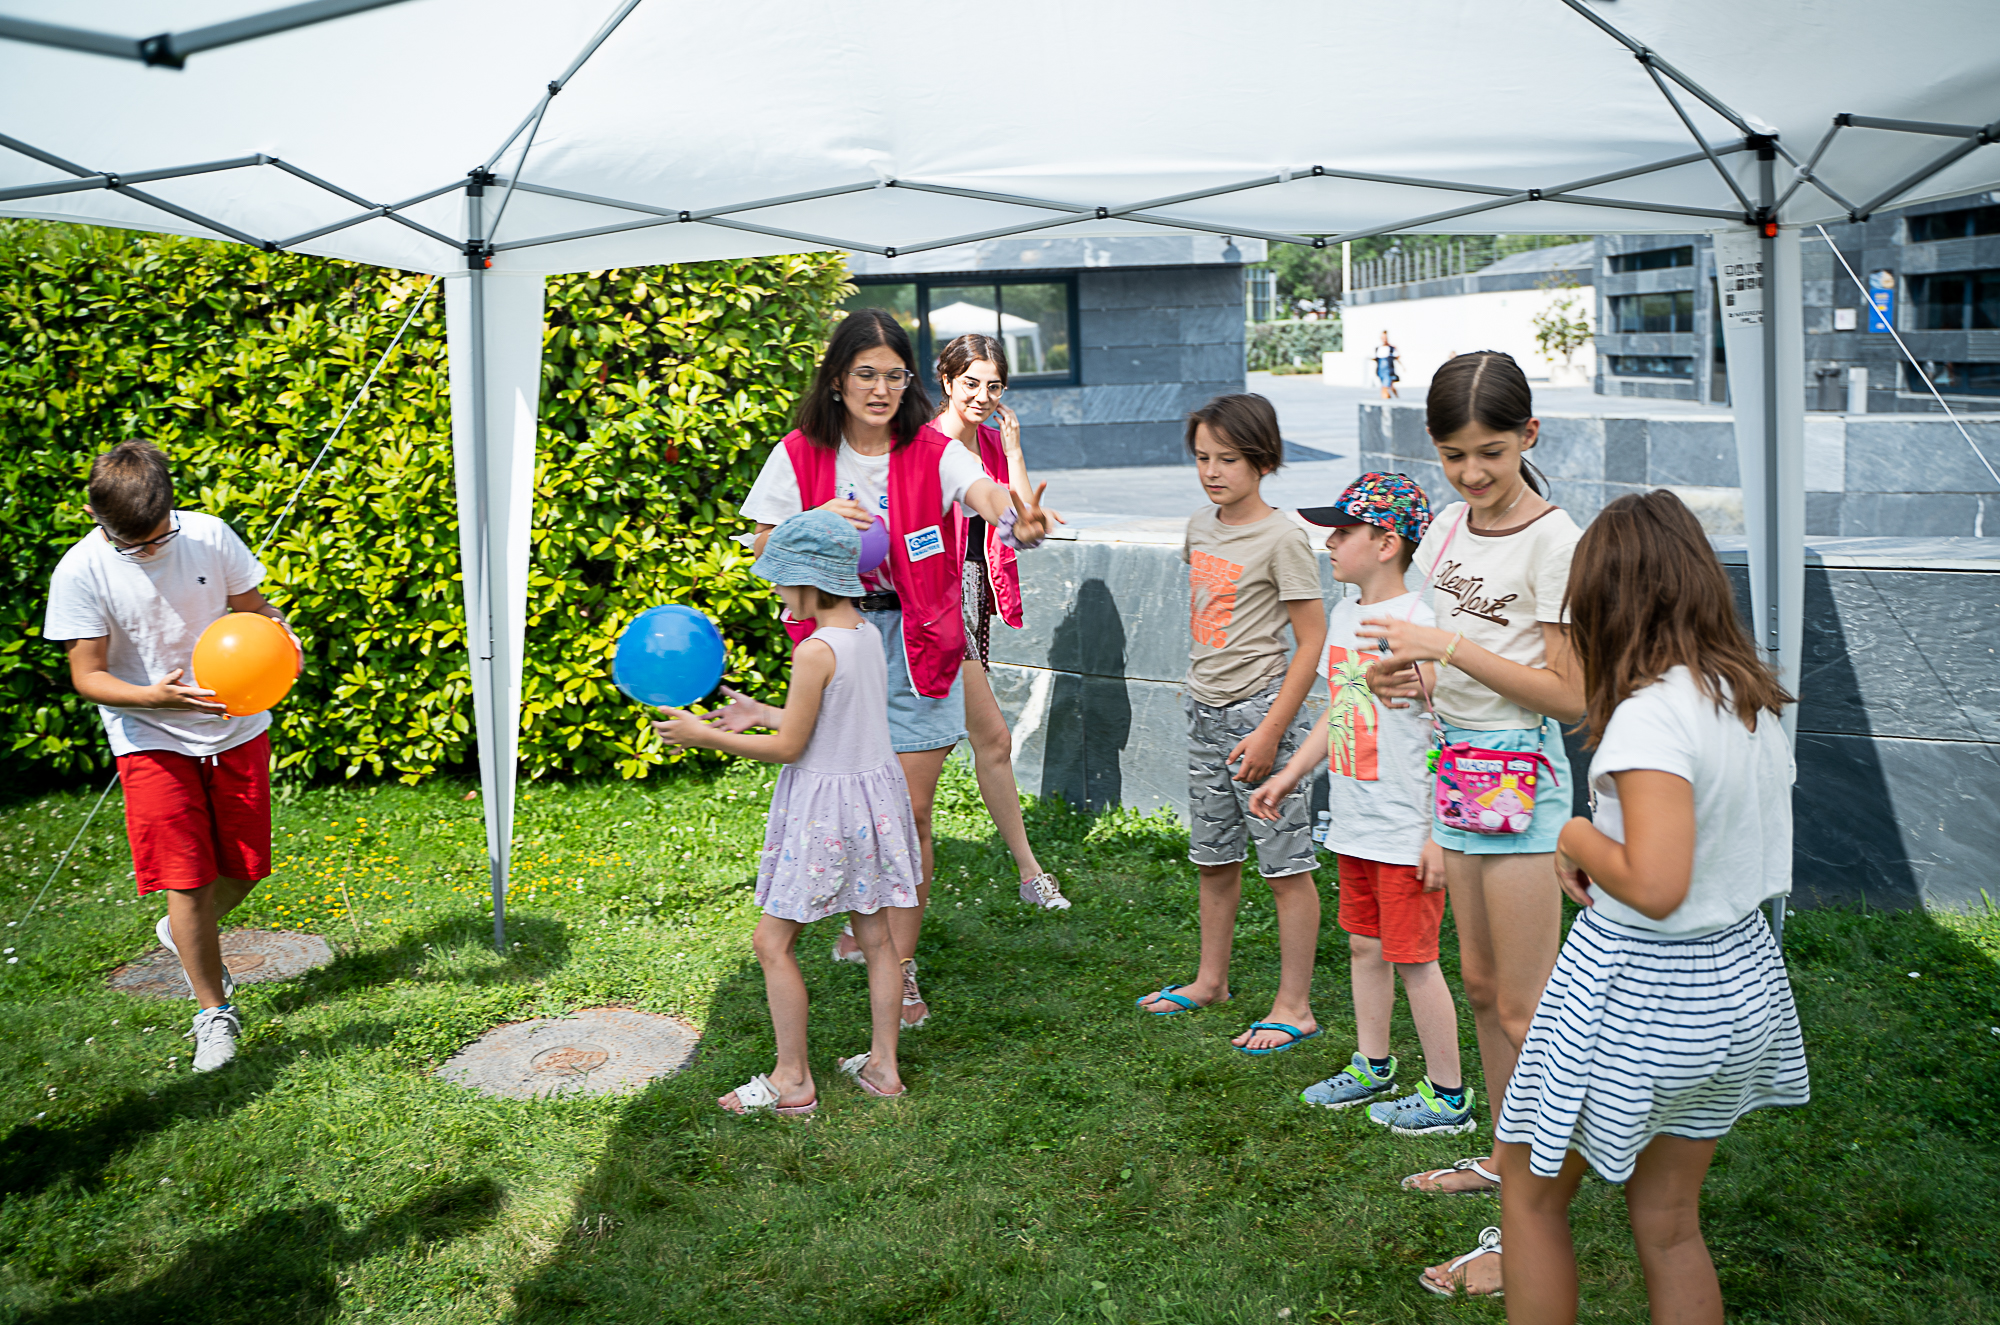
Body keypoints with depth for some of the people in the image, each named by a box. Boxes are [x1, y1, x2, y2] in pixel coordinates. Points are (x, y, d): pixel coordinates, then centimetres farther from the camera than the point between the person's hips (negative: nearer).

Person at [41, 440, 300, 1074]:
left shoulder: (209, 535, -9)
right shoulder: (80, 572, -14)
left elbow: (255, 607, 4)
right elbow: (87, 675, -11)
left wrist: (281, 638, -20)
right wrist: (156, 697, -31)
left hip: (237, 729, 3)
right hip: (152, 739, -2)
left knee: (246, 867, 10)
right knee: (188, 877, -4)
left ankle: (183, 932, 42)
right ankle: (214, 1011, 12)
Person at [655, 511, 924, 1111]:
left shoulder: (816, 651, -21)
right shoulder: (869, 634, 3)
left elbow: (788, 747, -17)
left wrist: (705, 736, -9)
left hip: (825, 806, -9)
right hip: (876, 792, 9)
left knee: (773, 942, 4)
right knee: (875, 936, 15)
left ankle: (792, 1079, 12)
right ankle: (883, 1066, 25)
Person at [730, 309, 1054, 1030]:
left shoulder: (931, 450, -8)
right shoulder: (800, 455, -2)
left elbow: (982, 490, -29)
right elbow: (763, 549, 2)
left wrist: (1016, 519, -53)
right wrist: (819, 522, -19)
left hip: (915, 643, -1)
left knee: (911, 812, 0)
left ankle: (901, 968, 14)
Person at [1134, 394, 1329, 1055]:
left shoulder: (1282, 537, -13)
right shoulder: (1199, 528, 8)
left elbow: (1312, 640, -14)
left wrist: (1271, 731, -18)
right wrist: (1197, 692, 18)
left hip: (1260, 709, -7)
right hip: (1204, 712, 8)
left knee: (1285, 864, 0)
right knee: (1213, 858, 18)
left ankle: (1294, 1007, 9)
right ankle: (1211, 981, 33)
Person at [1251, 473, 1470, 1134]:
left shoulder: (1420, 625, -18)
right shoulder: (1344, 617, 8)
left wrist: (1440, 834, -19)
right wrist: (1289, 775, 21)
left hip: (1408, 831, -8)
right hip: (1354, 824, 8)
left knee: (1412, 956, 2)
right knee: (1363, 945, 17)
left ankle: (1447, 1094, 17)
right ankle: (1372, 1067, 34)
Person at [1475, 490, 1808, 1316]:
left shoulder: (1652, 711, -24)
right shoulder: (1752, 699, 2)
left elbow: (1655, 887, -29)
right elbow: (1732, 834, 11)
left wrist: (1576, 837, -11)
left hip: (1640, 995, -8)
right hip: (1737, 978, 8)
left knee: (1530, 1189, 14)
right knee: (1668, 1223, 20)